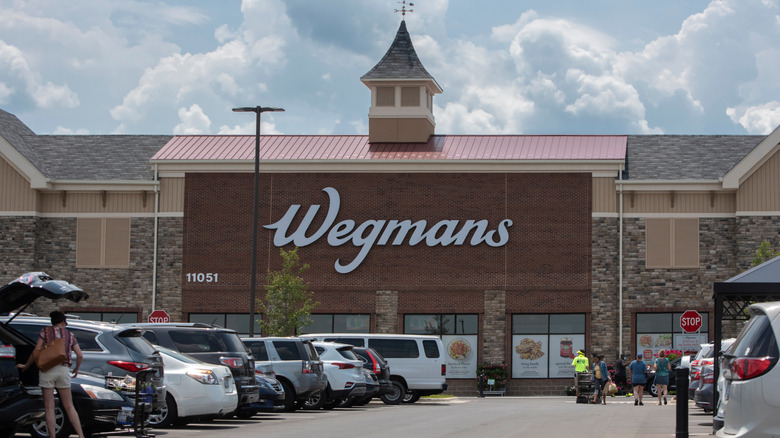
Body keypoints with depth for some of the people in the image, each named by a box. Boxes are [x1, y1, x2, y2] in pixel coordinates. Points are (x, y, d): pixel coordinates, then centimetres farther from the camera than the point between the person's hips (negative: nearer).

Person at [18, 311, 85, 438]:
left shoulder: (45, 331, 4)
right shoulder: (70, 335, 12)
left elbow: (36, 352, -1)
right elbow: (80, 355, 7)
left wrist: (26, 366, 12)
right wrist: (76, 369, 25)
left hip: (47, 370, -2)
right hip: (64, 370, 2)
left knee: (49, 408, 1)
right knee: (69, 406, 9)